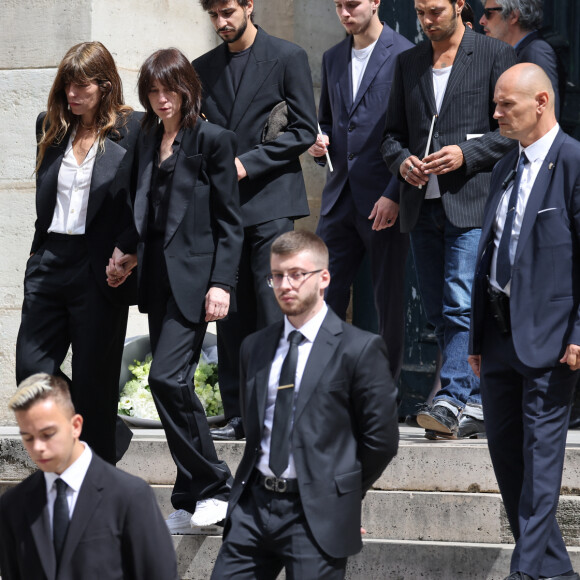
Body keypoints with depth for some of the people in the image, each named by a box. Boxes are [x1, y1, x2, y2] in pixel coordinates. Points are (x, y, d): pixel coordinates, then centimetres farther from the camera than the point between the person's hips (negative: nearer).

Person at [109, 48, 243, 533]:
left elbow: (229, 221, -6)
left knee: (168, 378, -17)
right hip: (156, 276, 7)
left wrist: (221, 284, -13)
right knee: (173, 385, 7)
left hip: (193, 275, -7)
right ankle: (194, 498, 13)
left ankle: (211, 487, -5)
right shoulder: (147, 141, 13)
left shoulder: (212, 140, -5)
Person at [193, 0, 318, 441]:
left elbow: (305, 131, -4)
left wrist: (249, 163, -11)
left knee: (272, 312, -9)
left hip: (270, 201, -5)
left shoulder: (287, 58, 0)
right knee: (232, 317, 5)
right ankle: (238, 415, 9)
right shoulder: (204, 69, 14)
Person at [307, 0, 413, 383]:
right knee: (325, 293, 2)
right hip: (340, 198, 6)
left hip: (385, 202, -6)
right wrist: (320, 143, 2)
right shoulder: (333, 59, 14)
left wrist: (395, 195, -14)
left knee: (390, 300, 3)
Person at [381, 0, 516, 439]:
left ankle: (452, 400, -19)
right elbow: (393, 131, 20)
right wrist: (402, 160, -2)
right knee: (439, 313, 6)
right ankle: (475, 406, 11)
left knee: (460, 305, -15)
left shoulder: (495, 55, 1)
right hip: (423, 204, 6)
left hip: (472, 202, -6)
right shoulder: (409, 63, 16)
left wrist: (466, 153, -14)